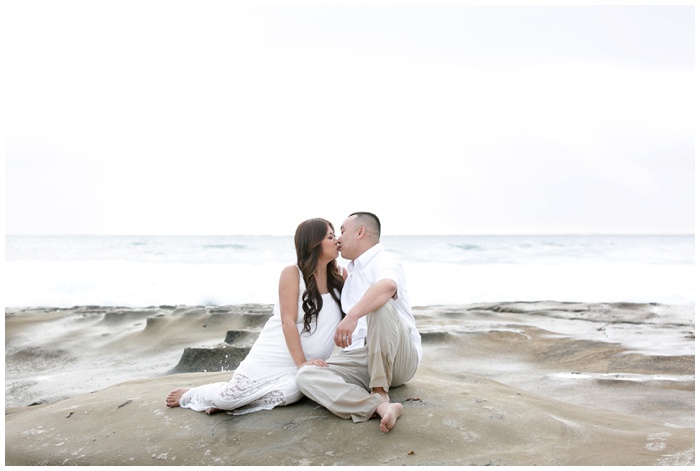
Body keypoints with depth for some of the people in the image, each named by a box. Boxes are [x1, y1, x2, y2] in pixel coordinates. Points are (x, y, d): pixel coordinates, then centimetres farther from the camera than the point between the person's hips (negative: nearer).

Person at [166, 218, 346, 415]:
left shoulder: (340, 275, 4)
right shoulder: (292, 273, -9)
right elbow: (288, 321, -15)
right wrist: (301, 363, -22)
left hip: (305, 362, 3)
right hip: (273, 355, -3)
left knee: (290, 394, -29)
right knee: (228, 396, -13)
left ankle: (226, 399, -1)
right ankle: (190, 394, 24)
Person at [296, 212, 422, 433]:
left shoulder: (383, 261, -4)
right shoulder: (352, 273, 23)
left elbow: (387, 286, -31)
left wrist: (352, 315, -43)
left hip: (398, 358, -7)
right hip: (358, 358, 7)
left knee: (380, 305, -35)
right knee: (306, 375, -18)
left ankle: (380, 391, -21)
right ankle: (380, 406, -35)